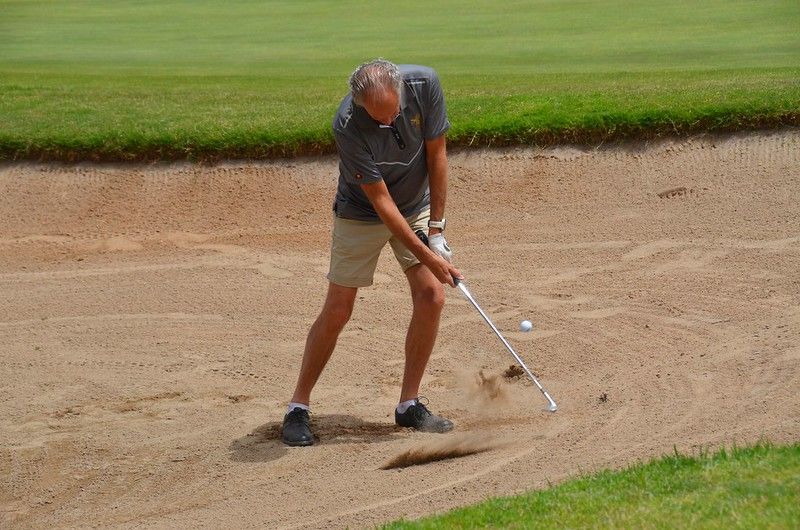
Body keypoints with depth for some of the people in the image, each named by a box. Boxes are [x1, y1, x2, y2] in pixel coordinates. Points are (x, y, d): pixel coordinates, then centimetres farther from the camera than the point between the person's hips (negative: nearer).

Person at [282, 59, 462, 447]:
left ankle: (409, 404, 3)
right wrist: (425, 255, -26)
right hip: (360, 214, -3)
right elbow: (380, 200, -27)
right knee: (337, 310, -3)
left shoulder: (424, 84, -25)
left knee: (431, 296, -9)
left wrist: (436, 230, -11)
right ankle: (298, 407, 10)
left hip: (417, 207, 3)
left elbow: (436, 155, -12)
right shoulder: (347, 126, -34)